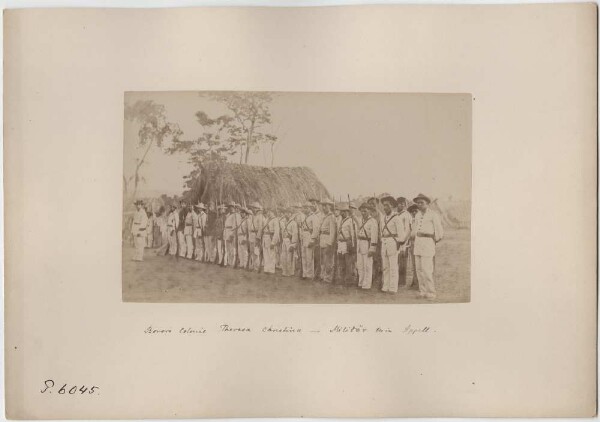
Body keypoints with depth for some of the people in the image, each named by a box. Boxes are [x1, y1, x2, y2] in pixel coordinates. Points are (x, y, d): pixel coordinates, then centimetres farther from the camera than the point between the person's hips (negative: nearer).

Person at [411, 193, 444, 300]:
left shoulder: (433, 214, -6)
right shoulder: (417, 215, 14)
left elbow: (439, 230, -3)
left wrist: (435, 239, 6)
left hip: (428, 242, -7)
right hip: (417, 243, 7)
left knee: (426, 269, -10)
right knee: (419, 269, 6)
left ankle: (431, 293, 0)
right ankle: (422, 291, 14)